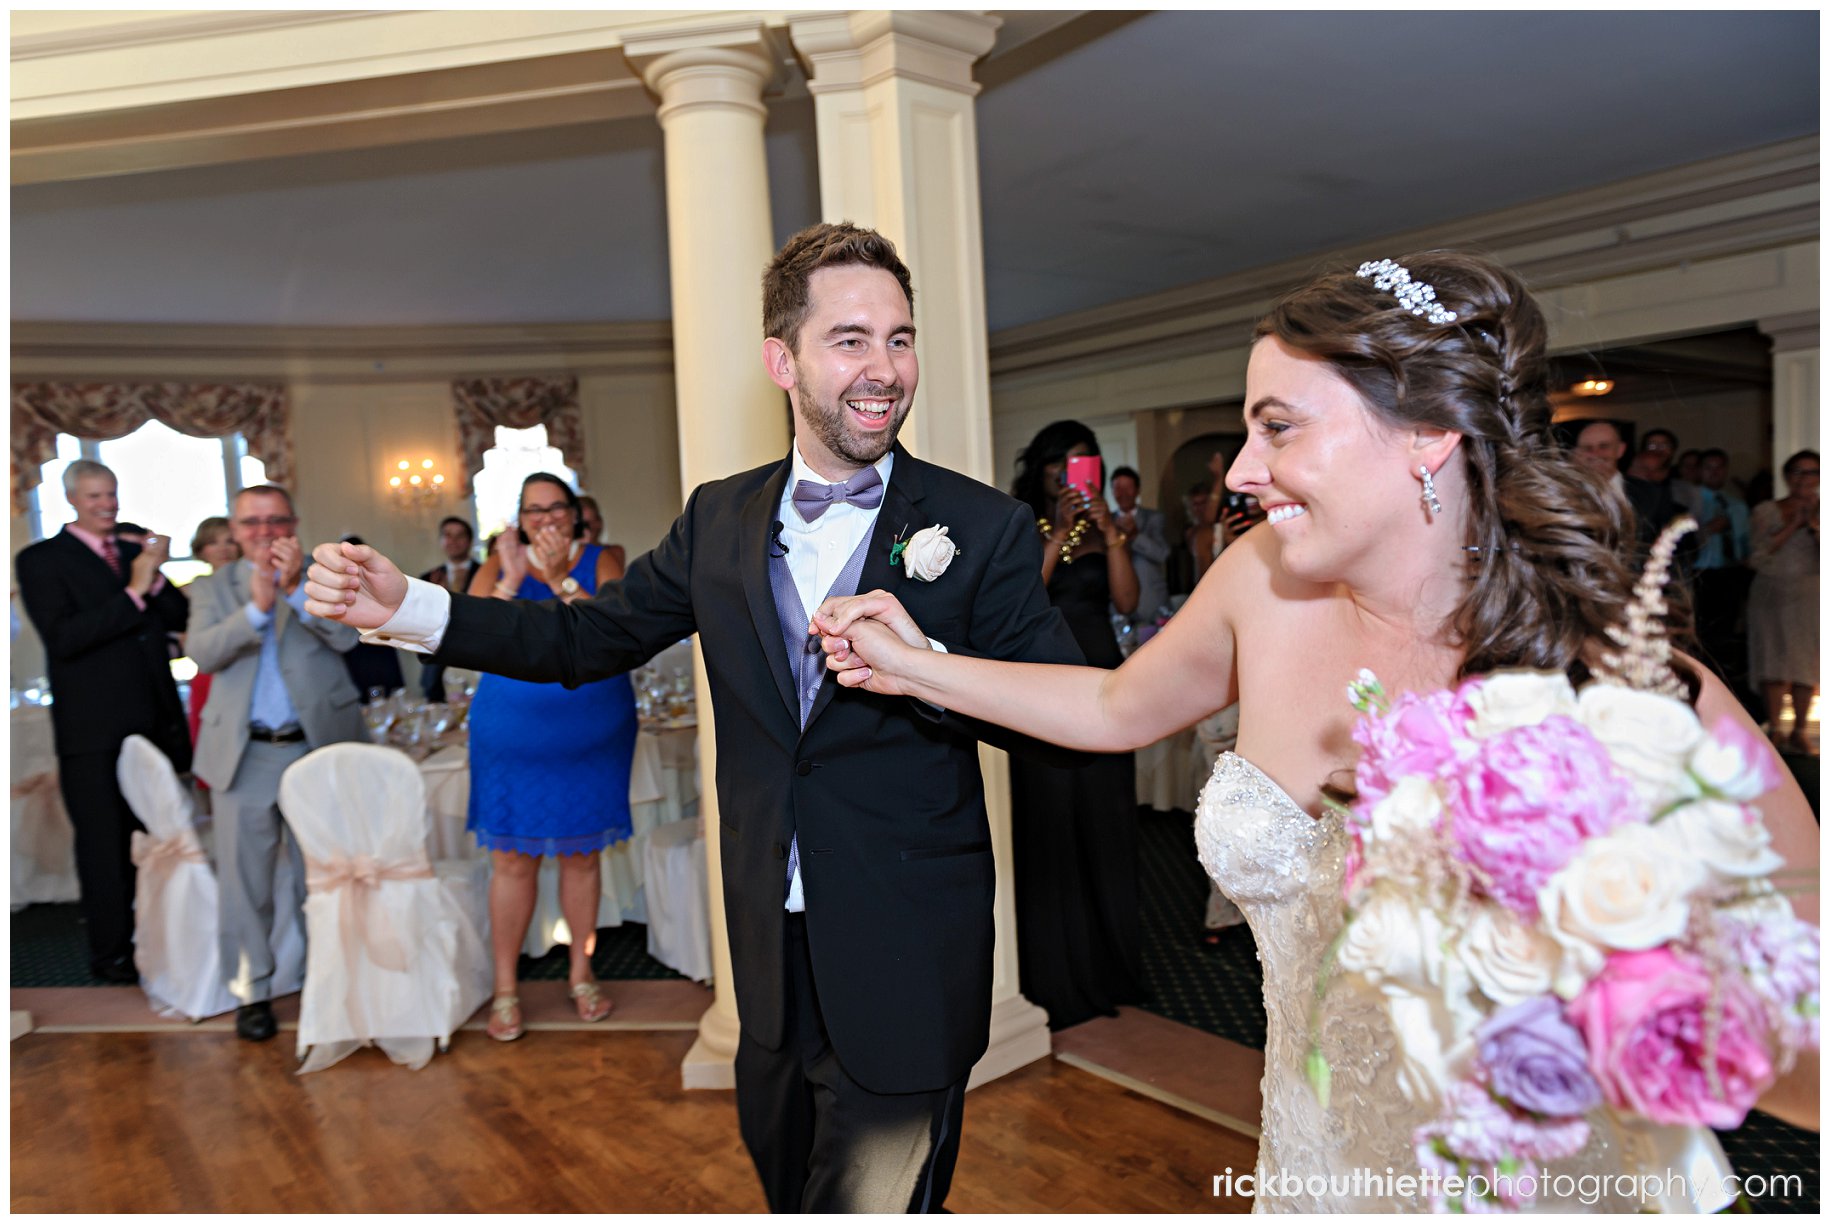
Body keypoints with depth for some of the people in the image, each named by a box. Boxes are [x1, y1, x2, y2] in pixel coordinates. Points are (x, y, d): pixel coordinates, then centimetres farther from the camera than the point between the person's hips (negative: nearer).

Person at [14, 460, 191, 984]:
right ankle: (111, 952, 15)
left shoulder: (134, 553, 14)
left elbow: (177, 618, 8)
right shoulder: (41, 560, -2)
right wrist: (133, 593, -20)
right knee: (105, 843, 4)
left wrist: (156, 578, -10)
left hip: (154, 720, 5)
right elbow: (63, 637, -14)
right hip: (95, 730, -5)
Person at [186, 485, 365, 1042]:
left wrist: (296, 588, -19)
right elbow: (202, 652, -7)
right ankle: (252, 992, 17)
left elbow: (347, 636, -9)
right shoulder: (213, 587, 9)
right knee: (246, 878, 4)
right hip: (245, 754, 1)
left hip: (319, 746, -1)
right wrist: (256, 607, -21)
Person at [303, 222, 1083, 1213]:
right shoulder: (721, 518, 1)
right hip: (771, 948, 5)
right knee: (786, 1185, 27)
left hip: (907, 963, -4)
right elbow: (588, 639, 7)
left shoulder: (985, 528, -12)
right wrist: (406, 607, -1)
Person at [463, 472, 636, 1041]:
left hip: (591, 734, 0)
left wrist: (561, 578, -21)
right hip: (513, 736, 0)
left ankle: (581, 973, 28)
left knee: (580, 855, 11)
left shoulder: (600, 562, 0)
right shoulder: (498, 566, 3)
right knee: (513, 860, 3)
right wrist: (511, 580, -20)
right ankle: (505, 989, 17)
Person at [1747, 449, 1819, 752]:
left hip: (1808, 595, 1)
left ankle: (1798, 730, 9)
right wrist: (1793, 525, -10)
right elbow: (1760, 554, -7)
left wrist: (1813, 524, -13)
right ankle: (1773, 730, -1)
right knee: (1774, 660, -6)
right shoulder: (1766, 511, 7)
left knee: (1806, 662, -1)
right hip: (1771, 591, -1)